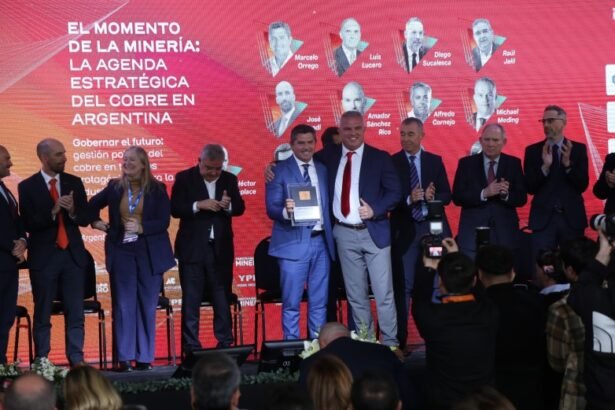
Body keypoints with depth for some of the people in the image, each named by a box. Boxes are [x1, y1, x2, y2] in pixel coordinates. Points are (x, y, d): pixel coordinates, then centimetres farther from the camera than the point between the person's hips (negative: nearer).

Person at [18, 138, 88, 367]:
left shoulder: (74, 183, 8)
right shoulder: (28, 187, -1)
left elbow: (85, 218, 6)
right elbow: (28, 224, -8)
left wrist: (73, 211, -15)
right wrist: (53, 211, -22)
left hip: (72, 254, 3)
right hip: (44, 257, -2)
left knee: (75, 313, 3)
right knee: (43, 315, 5)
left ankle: (76, 360, 8)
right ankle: (41, 363, 11)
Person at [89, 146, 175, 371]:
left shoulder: (157, 189, 0)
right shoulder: (114, 187, 6)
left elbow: (164, 221, -6)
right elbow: (92, 205, 23)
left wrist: (141, 227, -17)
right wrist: (96, 221, 8)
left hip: (149, 254, -1)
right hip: (122, 252, 1)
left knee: (147, 306, 4)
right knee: (123, 306, 0)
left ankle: (145, 357, 11)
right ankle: (124, 357, 4)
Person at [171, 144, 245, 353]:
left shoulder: (229, 179, 8)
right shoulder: (184, 178, -1)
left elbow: (240, 207, 5)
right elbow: (174, 209, -7)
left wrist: (228, 206, -17)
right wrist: (198, 205, -22)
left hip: (221, 249, 3)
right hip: (192, 248, -2)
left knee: (222, 299, 7)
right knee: (191, 301, 1)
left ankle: (225, 344, 15)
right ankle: (191, 347, 6)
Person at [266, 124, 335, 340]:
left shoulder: (323, 169, 14)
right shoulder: (280, 170, 0)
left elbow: (328, 205, 15)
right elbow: (272, 208, -6)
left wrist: (331, 236, 3)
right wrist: (285, 211, -28)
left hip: (321, 241, 4)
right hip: (293, 243, -4)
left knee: (319, 303, 9)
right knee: (291, 303, -1)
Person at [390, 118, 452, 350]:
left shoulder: (435, 161, 8)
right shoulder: (391, 163, 0)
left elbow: (447, 196, 5)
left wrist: (432, 197, -16)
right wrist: (409, 199, -21)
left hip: (433, 228, 3)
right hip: (405, 230, -2)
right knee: (403, 286, 0)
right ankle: (400, 339, 5)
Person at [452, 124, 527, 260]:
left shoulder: (513, 163, 7)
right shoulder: (466, 163, 4)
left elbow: (522, 199, 4)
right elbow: (457, 197, -3)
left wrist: (506, 194, -18)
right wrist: (484, 193, -17)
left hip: (505, 234, 1)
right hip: (472, 233, -1)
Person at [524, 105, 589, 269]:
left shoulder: (578, 148, 4)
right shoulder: (533, 150, 3)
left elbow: (583, 185, -3)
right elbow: (530, 188, -3)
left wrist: (568, 164, -18)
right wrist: (545, 166, -18)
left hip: (572, 217, 1)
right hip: (544, 218, 0)